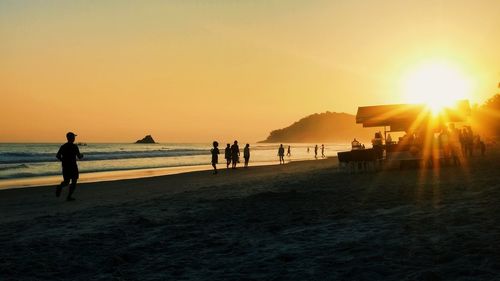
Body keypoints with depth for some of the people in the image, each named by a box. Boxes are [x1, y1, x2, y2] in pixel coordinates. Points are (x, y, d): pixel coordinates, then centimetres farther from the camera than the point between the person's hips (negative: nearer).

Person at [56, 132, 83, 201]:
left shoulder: (63, 146, 5)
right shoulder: (74, 146, -10)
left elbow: (57, 156, 1)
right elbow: (79, 156, -11)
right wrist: (81, 155, 12)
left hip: (65, 167, 5)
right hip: (73, 166, -5)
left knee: (66, 181, 16)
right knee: (74, 181, 9)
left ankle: (60, 187, -17)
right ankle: (69, 196, 1)